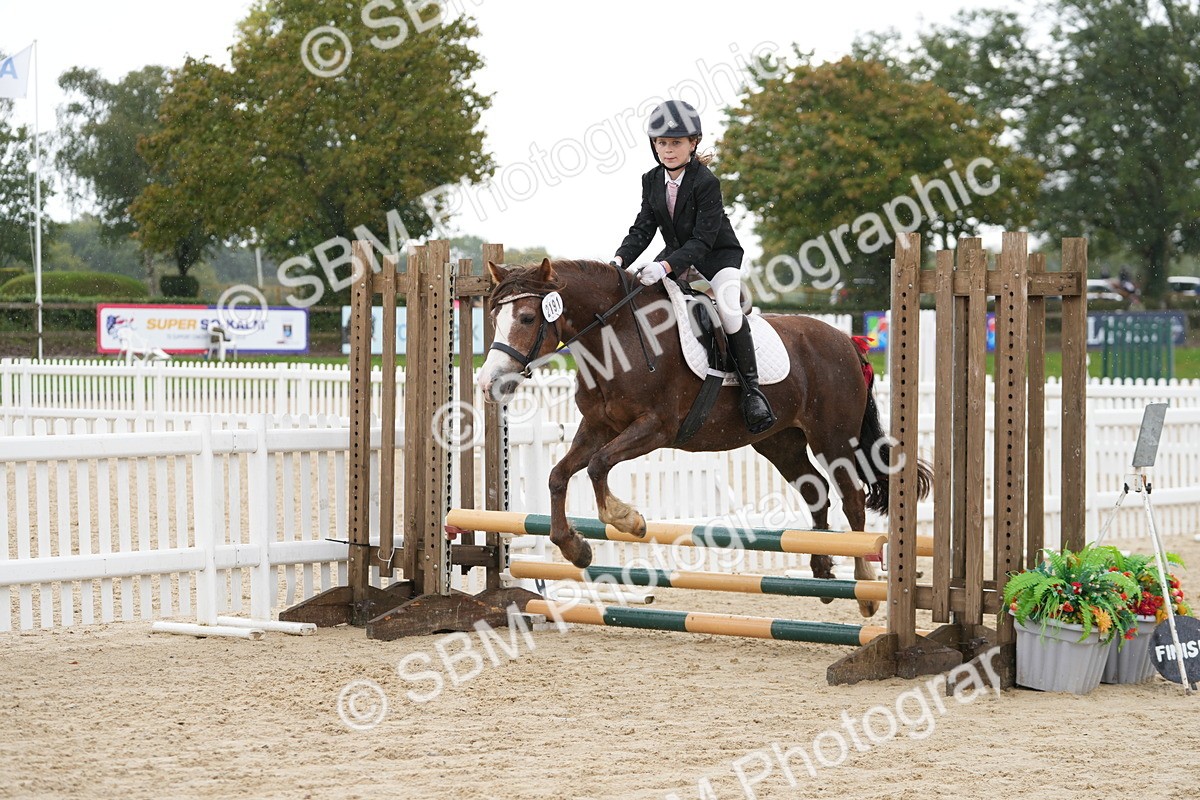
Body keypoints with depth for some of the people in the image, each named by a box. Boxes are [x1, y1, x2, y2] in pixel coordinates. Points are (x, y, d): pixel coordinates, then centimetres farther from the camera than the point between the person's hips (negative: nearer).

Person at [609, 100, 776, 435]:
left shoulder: (706, 182, -23)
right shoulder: (652, 181, -2)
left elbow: (703, 240, -28)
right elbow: (643, 228, -4)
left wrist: (666, 266, -42)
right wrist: (620, 260, -23)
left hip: (719, 255, -7)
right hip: (677, 255, 7)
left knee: (728, 308, -31)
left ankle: (750, 386, -19)